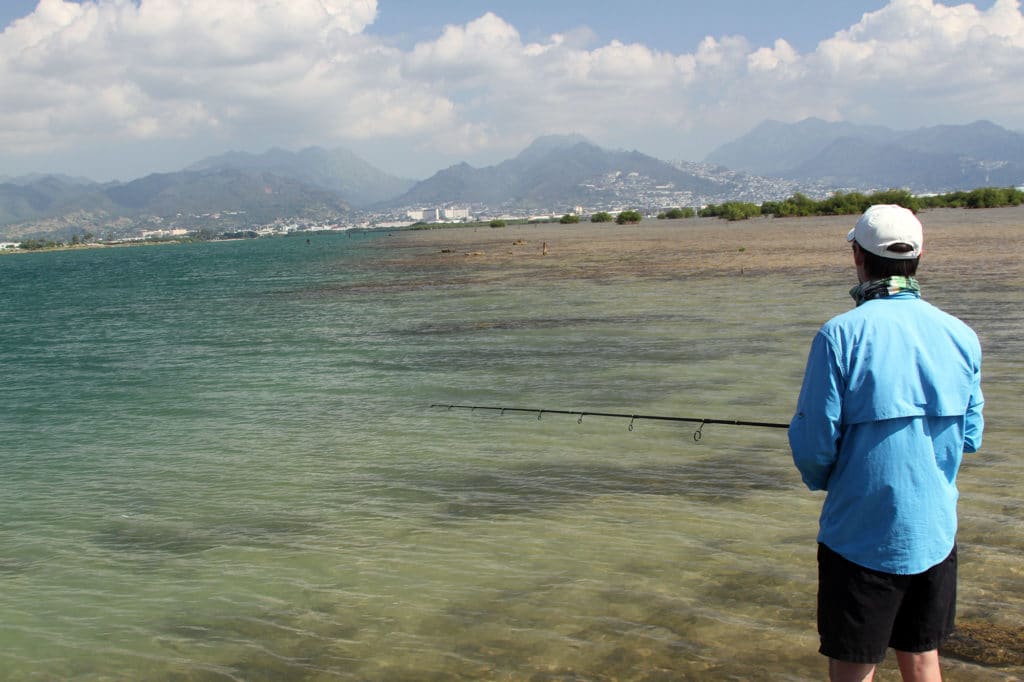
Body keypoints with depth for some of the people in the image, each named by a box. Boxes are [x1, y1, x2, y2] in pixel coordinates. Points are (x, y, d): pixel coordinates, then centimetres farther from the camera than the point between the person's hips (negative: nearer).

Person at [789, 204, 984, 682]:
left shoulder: (840, 335, -16)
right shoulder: (960, 336, -1)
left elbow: (814, 441, -15)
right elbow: (971, 436, 7)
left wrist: (821, 479, 7)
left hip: (862, 535, -5)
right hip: (936, 531, 5)